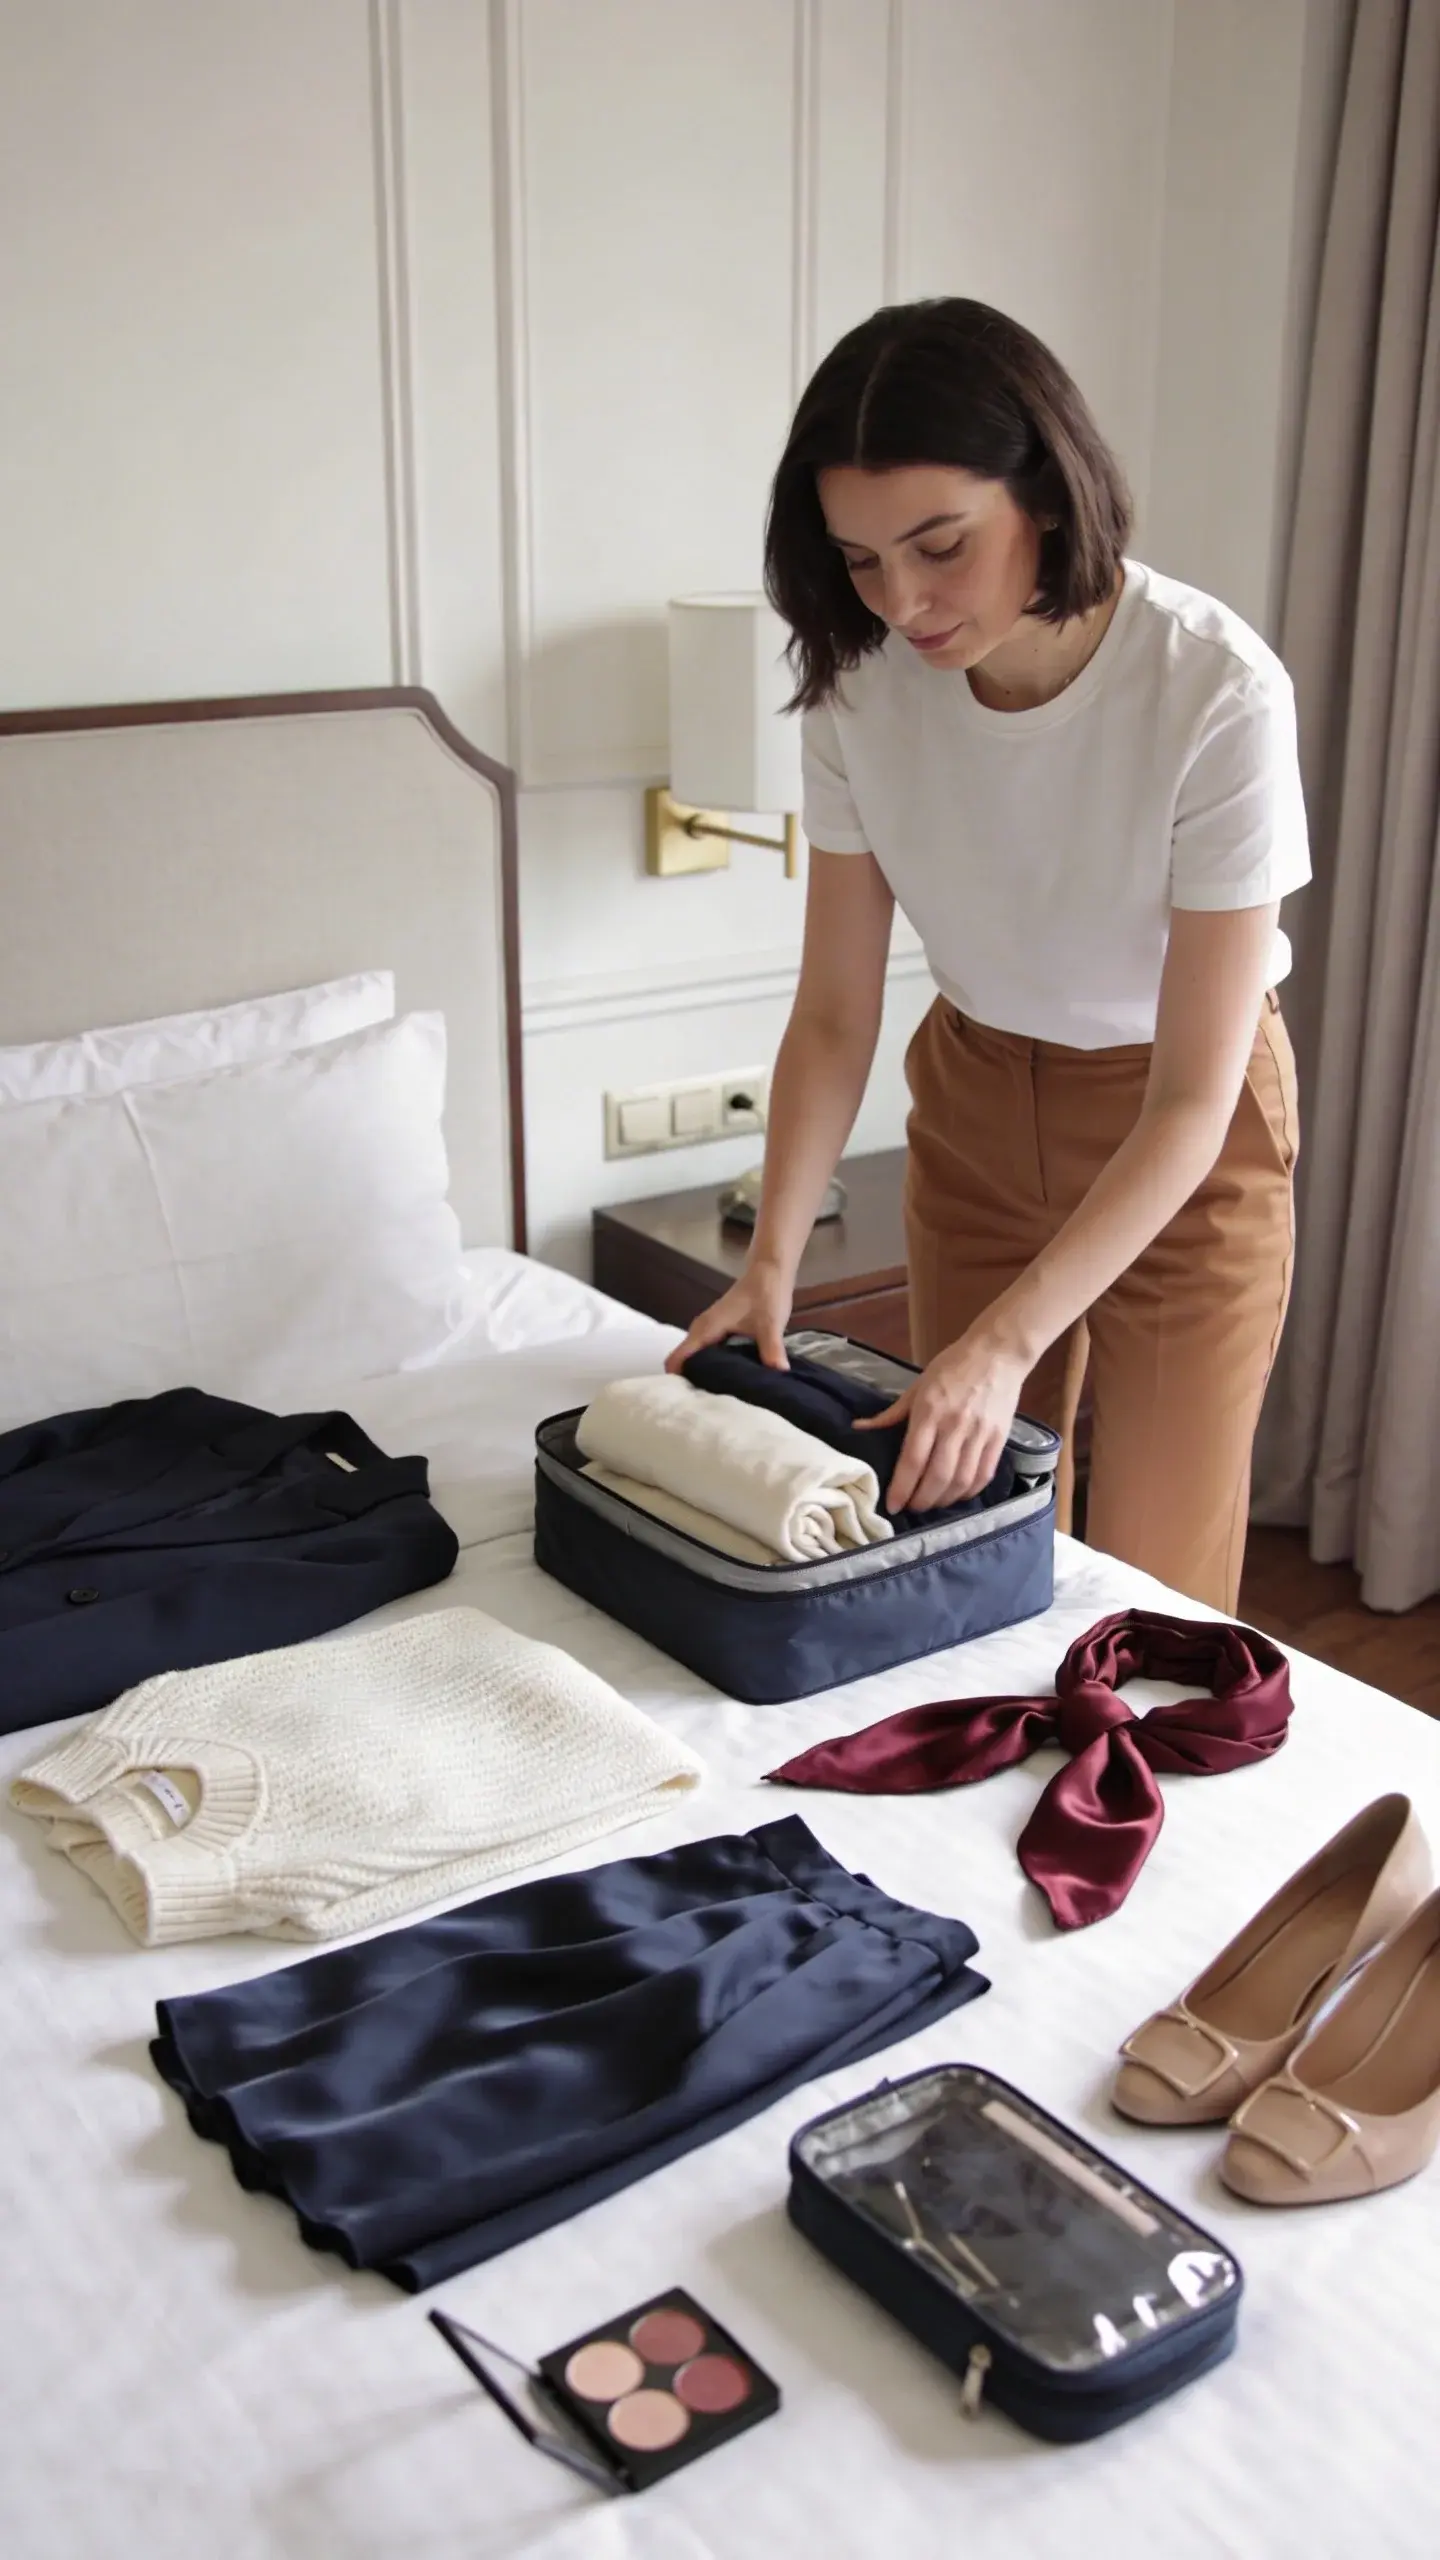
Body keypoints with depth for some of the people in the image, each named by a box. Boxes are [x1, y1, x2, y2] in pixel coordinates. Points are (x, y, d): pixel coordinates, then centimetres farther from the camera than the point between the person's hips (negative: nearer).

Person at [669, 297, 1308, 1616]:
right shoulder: (862, 681, -17)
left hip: (1182, 1135, -3)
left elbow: (1192, 1098, -27)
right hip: (976, 1099, 4)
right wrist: (771, 1260, -21)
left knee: (1146, 1594, 3)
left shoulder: (1217, 690, -30)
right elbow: (834, 1015, -9)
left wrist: (1007, 1342, -35)